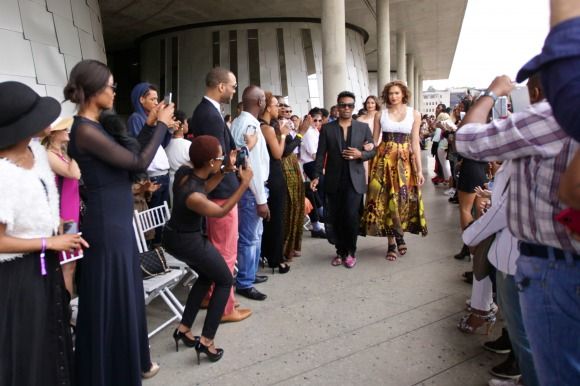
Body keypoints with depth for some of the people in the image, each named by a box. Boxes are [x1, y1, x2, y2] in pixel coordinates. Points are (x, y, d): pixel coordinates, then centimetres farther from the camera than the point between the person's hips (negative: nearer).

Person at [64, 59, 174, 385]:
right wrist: (161, 125, -7)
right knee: (111, 301, 6)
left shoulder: (94, 126, 9)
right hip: (107, 227, -10)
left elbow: (127, 156, 14)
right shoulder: (85, 130, -20)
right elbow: (139, 162, -19)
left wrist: (150, 125, 10)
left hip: (117, 222, 10)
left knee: (126, 296, 21)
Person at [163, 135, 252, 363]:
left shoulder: (184, 171, -11)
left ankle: (184, 328, 29)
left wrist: (224, 172, -4)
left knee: (206, 276, 27)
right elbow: (221, 211, -15)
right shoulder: (193, 197, -33)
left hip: (172, 237, 9)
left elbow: (203, 188, 8)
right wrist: (244, 183, -16)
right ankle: (206, 340, 9)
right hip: (189, 243, -8)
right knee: (225, 281, 10)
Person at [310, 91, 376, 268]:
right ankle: (341, 251, 23)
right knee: (336, 219, 6)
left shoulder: (363, 127, 6)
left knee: (351, 217, -10)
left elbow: (373, 151, 8)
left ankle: (351, 252, 11)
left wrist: (360, 154, -13)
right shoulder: (327, 128, 5)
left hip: (354, 180, -1)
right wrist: (316, 176, -7)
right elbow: (321, 155, 2)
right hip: (333, 181, 1)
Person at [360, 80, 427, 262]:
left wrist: (419, 170, -1)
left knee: (404, 198, -2)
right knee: (385, 199, -1)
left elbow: (415, 143, 2)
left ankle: (398, 236, 21)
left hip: (405, 161, 0)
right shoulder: (380, 115, 4)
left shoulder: (414, 114, 3)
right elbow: (373, 142, 5)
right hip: (384, 160, 0)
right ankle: (392, 242, 10)